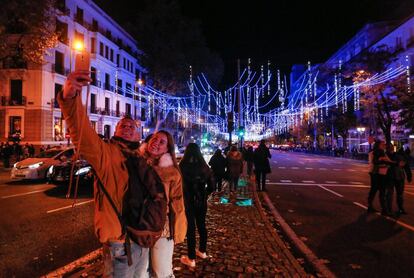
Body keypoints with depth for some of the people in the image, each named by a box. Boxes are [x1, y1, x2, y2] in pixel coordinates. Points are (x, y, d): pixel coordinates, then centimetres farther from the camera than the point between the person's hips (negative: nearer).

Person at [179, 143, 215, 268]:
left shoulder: (182, 167, -16)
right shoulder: (204, 167, -6)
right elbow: (211, 186, -2)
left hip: (188, 202, -4)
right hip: (201, 201, 4)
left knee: (190, 228, 7)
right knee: (201, 225, 20)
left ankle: (191, 259, 18)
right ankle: (202, 251, 37)